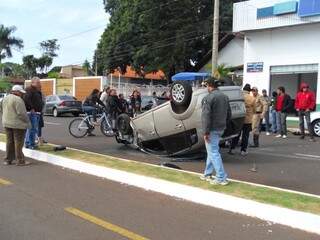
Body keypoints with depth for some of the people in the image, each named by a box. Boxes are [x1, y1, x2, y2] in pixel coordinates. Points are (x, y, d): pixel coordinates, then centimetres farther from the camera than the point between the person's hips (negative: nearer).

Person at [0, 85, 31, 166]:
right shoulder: (18, 100, -17)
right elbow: (21, 113, -20)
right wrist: (27, 121, -8)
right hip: (18, 124, -8)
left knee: (9, 142, 15)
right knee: (18, 143, -1)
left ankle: (8, 160, 20)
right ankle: (20, 161, 5)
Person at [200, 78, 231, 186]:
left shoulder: (208, 98, -16)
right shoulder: (225, 97, 11)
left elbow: (206, 116, -21)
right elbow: (229, 114, 17)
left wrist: (206, 132, -19)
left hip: (212, 129, -9)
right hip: (221, 128, 9)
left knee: (213, 153, -3)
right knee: (212, 151, 19)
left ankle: (221, 178, -2)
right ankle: (208, 174, 29)